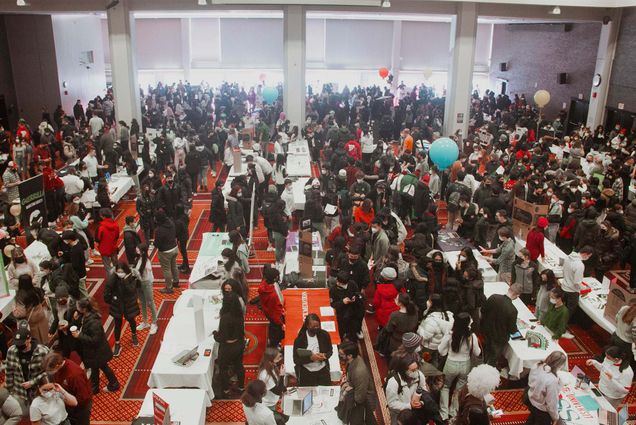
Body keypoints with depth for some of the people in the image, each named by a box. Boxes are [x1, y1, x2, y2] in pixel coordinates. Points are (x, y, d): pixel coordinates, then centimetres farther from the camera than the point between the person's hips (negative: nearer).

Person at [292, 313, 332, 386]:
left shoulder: (325, 335, -3)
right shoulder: (299, 339, -10)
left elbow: (330, 351, 9)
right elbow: (296, 360, -9)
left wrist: (324, 355, -13)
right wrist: (311, 358, -23)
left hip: (323, 371, 2)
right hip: (306, 373, -2)